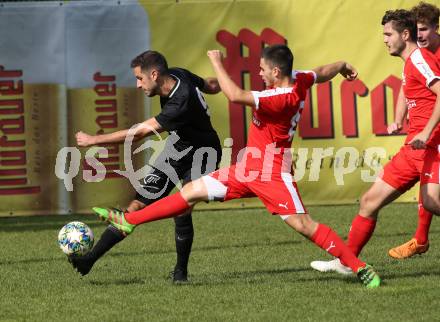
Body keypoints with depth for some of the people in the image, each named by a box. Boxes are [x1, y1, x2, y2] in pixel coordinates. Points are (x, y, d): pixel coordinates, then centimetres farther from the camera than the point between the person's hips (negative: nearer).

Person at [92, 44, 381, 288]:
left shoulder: (281, 98, -26)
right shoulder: (299, 80, 0)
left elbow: (235, 95, -34)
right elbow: (323, 73, 22)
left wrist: (217, 63, -20)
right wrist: (342, 66, 44)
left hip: (273, 174, -10)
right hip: (248, 168, 10)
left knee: (304, 225, -13)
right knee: (192, 191, 9)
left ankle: (361, 268, -6)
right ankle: (128, 221, 12)